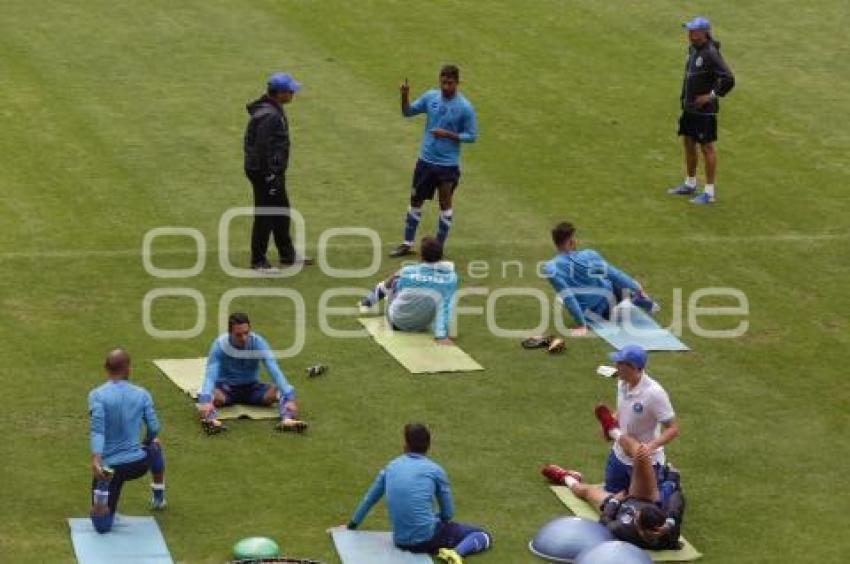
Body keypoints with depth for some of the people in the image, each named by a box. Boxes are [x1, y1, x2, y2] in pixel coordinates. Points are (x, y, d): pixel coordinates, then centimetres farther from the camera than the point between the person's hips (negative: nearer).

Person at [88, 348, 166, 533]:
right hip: (138, 464, 1)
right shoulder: (141, 394, 1)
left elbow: (97, 429, -20)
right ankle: (158, 498, 48)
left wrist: (96, 458, -30)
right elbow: (153, 429, 7)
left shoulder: (97, 395, -6)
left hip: (109, 466, -1)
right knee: (155, 447, 41)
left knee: (103, 526, 7)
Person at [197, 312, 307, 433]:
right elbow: (211, 374, -32)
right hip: (226, 387, -2)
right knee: (212, 396, -37)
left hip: (251, 387, 2)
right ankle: (214, 421, -63)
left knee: (279, 393, -26)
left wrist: (288, 397, -40)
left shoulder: (258, 342, -17)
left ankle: (287, 419, -50)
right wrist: (205, 400, -51)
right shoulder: (220, 344, -20)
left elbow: (274, 371, -26)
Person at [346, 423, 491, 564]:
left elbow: (369, 499, 23)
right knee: (482, 535, 11)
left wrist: (352, 525, 39)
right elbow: (448, 514, 4)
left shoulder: (391, 467, 10)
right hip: (427, 538, -5)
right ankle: (457, 552, -17)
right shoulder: (435, 470, -2)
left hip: (401, 542, 5)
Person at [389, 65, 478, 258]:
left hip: (448, 164, -4)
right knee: (416, 200, 11)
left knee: (445, 204, 7)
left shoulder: (465, 107, -13)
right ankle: (407, 244, 22)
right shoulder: (430, 97, -2)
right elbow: (408, 112, 7)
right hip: (426, 160, 4)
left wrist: (448, 135, -22)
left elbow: (471, 136, -8)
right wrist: (405, 96, -13)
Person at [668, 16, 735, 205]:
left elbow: (728, 80, -25)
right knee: (688, 143, 17)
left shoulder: (711, 54, -21)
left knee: (707, 147, -1)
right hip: (689, 106, 9)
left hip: (704, 109, -9)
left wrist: (711, 95, -19)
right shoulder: (693, 49, 6)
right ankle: (690, 184, 32)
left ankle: (709, 192, 7)